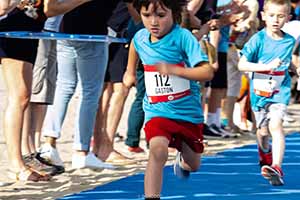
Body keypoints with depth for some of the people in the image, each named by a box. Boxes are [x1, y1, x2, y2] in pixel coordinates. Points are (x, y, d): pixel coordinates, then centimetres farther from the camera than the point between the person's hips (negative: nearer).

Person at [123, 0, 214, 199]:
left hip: (188, 110, -1)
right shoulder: (139, 38, -6)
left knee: (193, 165, 19)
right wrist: (130, 71, 31)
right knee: (158, 150, -29)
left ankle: (183, 159, 56)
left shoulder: (183, 37, -20)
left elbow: (208, 72, -29)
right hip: (157, 111, 1)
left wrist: (174, 70, -40)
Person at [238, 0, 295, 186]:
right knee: (263, 131, 14)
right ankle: (265, 153, 49)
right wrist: (267, 66, -25)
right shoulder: (258, 39, -11)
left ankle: (276, 168, -33)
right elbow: (242, 65, -18)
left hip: (280, 92, 0)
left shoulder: (290, 41, -2)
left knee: (275, 124, -23)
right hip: (259, 92, 0)